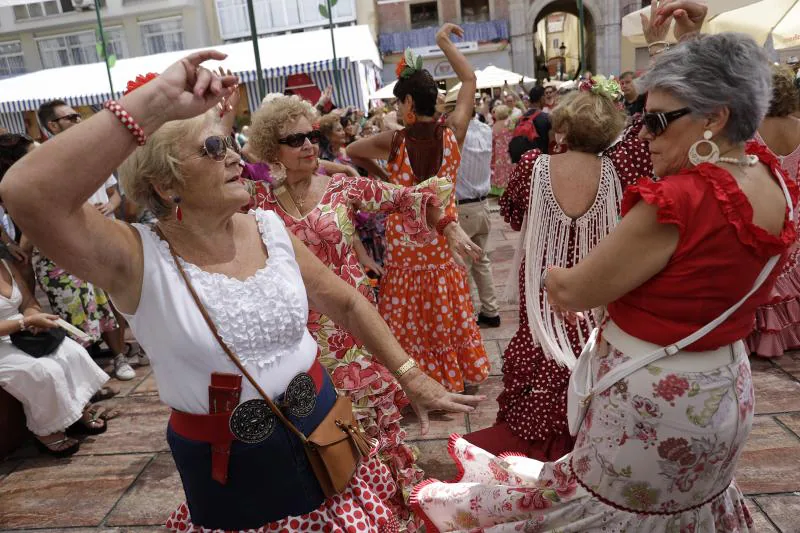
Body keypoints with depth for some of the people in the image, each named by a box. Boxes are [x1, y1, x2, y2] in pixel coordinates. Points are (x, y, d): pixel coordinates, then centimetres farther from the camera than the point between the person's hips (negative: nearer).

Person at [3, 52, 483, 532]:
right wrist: (155, 101, -38)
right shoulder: (140, 259, -18)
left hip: (321, 429, 4)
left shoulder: (269, 228, -4)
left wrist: (410, 376, 5)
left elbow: (346, 303, 5)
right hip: (227, 467, -4)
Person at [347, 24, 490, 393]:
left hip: (403, 241, -3)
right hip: (441, 239, 3)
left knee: (410, 319, 10)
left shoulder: (394, 143, -14)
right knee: (449, 313, 19)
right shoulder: (452, 134, -9)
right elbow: (470, 80, 6)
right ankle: (461, 373, 36)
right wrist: (444, 42, 14)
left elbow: (351, 151, 5)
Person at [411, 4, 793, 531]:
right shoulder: (774, 180, -5)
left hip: (655, 400, -8)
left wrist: (554, 275, 0)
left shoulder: (678, 201, -30)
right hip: (725, 388, 8)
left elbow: (573, 292, -20)